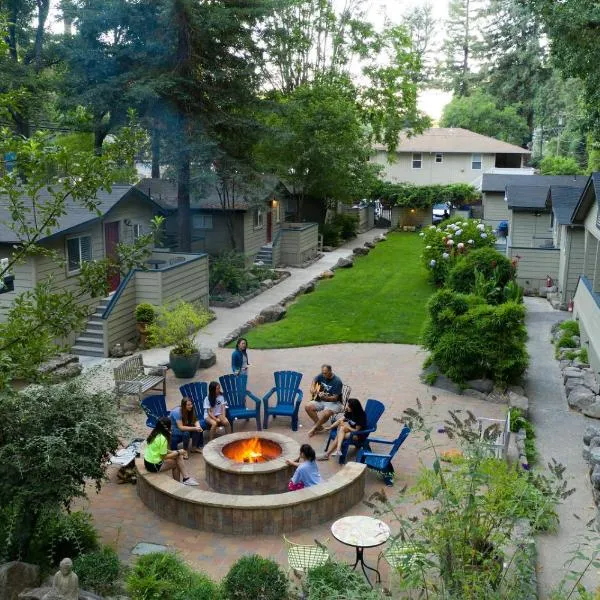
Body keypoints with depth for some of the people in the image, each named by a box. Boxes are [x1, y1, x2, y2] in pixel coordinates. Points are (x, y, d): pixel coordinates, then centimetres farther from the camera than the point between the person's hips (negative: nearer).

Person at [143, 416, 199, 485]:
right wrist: (178, 452, -6)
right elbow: (164, 457, -17)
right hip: (154, 466, -8)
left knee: (178, 457, 6)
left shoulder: (154, 434, 4)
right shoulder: (162, 439, -22)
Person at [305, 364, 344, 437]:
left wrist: (325, 398, -40)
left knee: (326, 413, -36)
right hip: (321, 401, 7)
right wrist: (312, 389, 2)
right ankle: (319, 426, -2)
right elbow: (314, 381, 21)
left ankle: (314, 428, -10)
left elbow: (335, 398, -23)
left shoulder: (337, 381, -20)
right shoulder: (321, 376, -3)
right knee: (308, 407, -15)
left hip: (334, 403, -6)